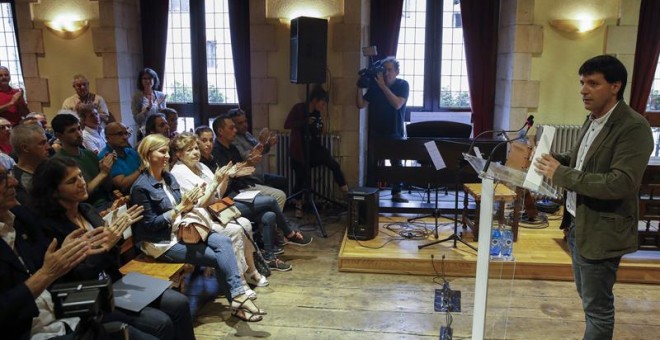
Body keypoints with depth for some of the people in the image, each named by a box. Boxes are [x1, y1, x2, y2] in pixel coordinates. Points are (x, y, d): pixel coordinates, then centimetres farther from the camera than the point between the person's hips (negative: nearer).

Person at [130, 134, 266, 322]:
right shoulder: (141, 187, -15)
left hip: (181, 230, 7)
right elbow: (149, 224, -17)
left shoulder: (168, 177, 8)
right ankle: (237, 300, -2)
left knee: (224, 241, -17)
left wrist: (188, 204, -10)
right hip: (161, 242, -7)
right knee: (217, 257, -15)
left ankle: (237, 295, -19)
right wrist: (180, 208, -21)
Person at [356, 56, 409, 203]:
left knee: (396, 164, 5)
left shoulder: (403, 85, -4)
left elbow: (397, 104, -21)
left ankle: (396, 193, 17)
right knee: (371, 164, -1)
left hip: (395, 133, -1)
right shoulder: (374, 85, 1)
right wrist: (360, 87, -13)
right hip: (376, 132, 1)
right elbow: (361, 104, 0)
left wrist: (383, 86, -24)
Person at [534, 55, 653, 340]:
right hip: (577, 223, 9)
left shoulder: (633, 127, -20)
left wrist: (561, 174, -27)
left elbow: (622, 183, -28)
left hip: (601, 231, -8)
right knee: (587, 296, 24)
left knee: (597, 305, 7)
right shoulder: (592, 120, 8)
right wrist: (554, 159, -1)